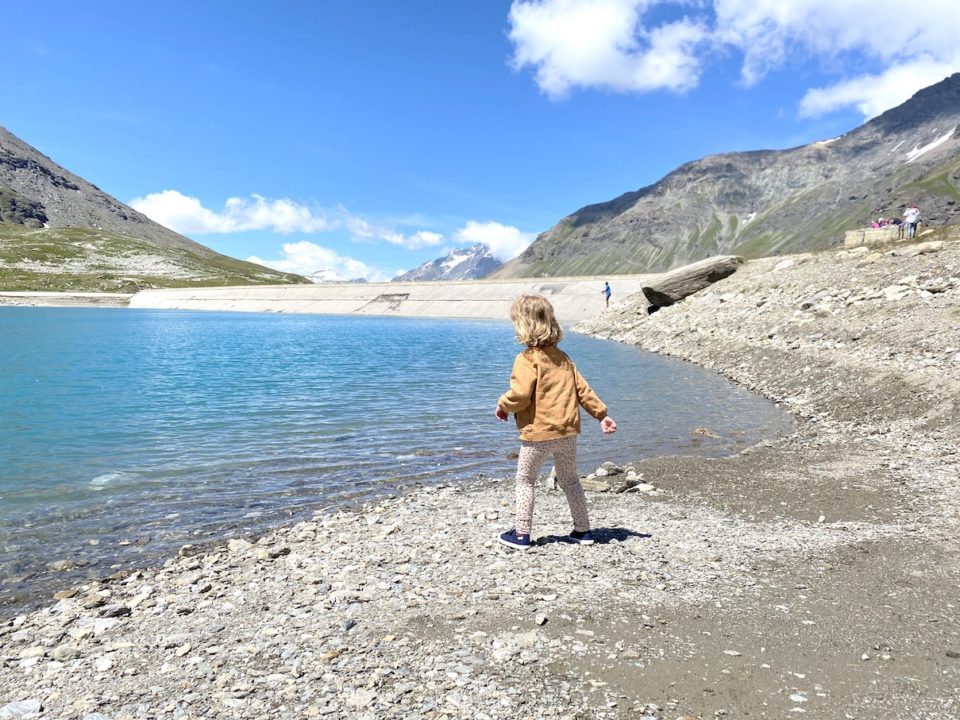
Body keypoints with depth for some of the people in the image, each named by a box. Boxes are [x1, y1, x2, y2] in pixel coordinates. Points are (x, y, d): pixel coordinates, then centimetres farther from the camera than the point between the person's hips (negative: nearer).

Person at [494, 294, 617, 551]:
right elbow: (582, 388, 10)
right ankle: (583, 530, 27)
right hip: (567, 431, 7)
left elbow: (519, 395, -22)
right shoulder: (562, 357, 9)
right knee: (570, 480, 20)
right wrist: (601, 414, 14)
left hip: (537, 433, -7)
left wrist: (503, 405, -3)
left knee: (525, 481, 10)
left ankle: (521, 534, 13)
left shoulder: (527, 359, -14)